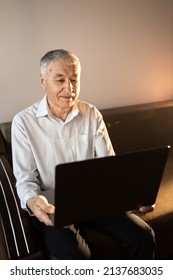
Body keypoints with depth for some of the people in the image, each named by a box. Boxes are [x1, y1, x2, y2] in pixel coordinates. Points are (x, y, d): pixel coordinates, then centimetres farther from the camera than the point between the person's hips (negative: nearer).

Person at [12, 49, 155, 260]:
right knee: (76, 257, -30)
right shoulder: (24, 122, -7)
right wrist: (32, 201, -31)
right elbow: (26, 179, -7)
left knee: (143, 238, -14)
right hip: (53, 206, -3)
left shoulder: (92, 114, 2)